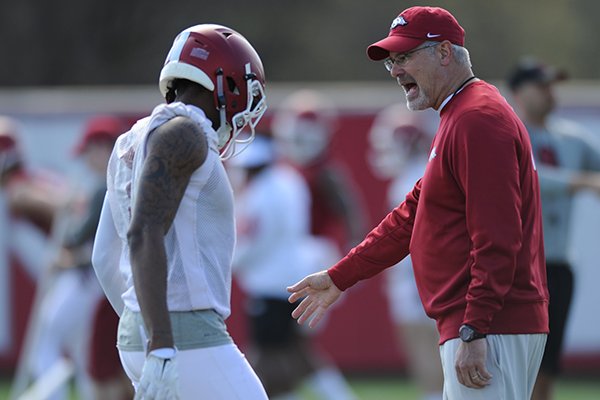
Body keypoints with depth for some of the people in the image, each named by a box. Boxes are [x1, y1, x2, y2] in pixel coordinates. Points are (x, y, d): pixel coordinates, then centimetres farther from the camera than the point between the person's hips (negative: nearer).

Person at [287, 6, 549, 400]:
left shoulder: (479, 119, -13)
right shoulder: (457, 118, 21)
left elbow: (497, 239, -21)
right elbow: (409, 218, 28)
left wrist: (474, 332, -24)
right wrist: (339, 277, 27)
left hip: (491, 329, -11)